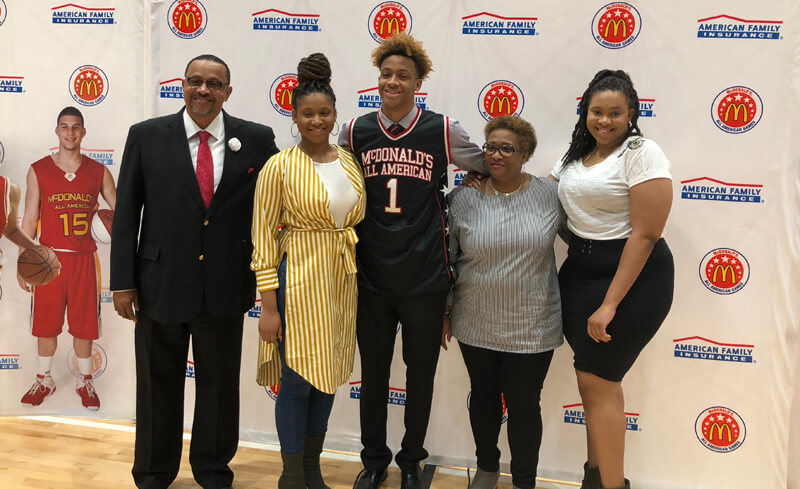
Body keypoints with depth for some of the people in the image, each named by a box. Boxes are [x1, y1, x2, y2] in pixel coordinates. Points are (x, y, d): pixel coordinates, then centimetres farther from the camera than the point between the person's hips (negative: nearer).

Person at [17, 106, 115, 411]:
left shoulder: (98, 172, 1)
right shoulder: (38, 171, 0)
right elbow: (29, 218, 2)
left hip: (84, 259, 0)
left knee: (84, 325, 7)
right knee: (46, 324, 9)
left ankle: (85, 382, 24)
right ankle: (44, 381, 28)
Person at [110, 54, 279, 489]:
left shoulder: (256, 139, -1)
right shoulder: (146, 136, -1)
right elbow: (126, 213, 0)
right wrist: (122, 281, -3)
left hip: (226, 287, 0)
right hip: (160, 285, 0)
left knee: (219, 383, 13)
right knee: (158, 384, 14)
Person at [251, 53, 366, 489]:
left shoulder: (350, 161, 6)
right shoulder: (279, 166, -9)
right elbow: (263, 234, -9)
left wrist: (357, 276, 6)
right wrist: (268, 304, -12)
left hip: (342, 279, 5)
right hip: (298, 277, -5)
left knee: (328, 376, 14)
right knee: (298, 380, 1)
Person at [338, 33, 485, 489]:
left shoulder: (442, 130, -5)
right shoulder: (356, 131, 1)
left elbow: (489, 168, 11)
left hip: (425, 279, -1)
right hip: (371, 276, 2)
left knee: (421, 374, 12)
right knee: (373, 373, 14)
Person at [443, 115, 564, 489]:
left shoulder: (551, 195, -5)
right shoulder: (463, 198, -5)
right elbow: (447, 259, 2)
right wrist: (444, 312, 5)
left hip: (531, 328, -1)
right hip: (476, 324, 1)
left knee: (524, 406, 9)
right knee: (483, 396, 18)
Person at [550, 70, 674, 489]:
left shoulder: (642, 154, -12)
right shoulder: (575, 157, 11)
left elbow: (645, 234, -17)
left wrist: (610, 304, -19)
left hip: (631, 275, -7)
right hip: (579, 270, 7)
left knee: (595, 380, -5)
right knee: (594, 379, 11)